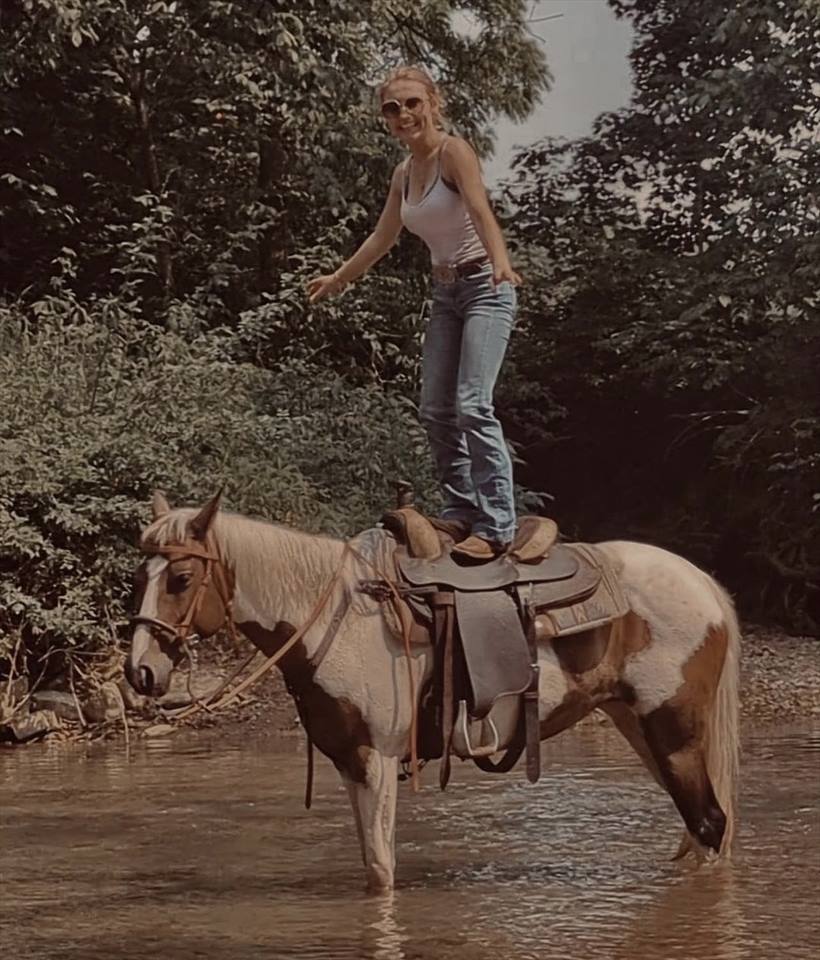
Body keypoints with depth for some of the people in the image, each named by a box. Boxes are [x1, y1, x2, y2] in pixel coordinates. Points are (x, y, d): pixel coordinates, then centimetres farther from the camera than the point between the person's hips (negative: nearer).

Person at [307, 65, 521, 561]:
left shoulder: (454, 152, -13)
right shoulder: (405, 174, 11)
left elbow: (481, 211, -30)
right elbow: (382, 239, 25)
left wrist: (500, 260, -49)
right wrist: (338, 279, 35)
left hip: (486, 288, -8)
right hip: (446, 293, 8)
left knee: (472, 405, -18)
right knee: (435, 409, 6)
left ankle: (497, 525, -18)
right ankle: (461, 510, 17)